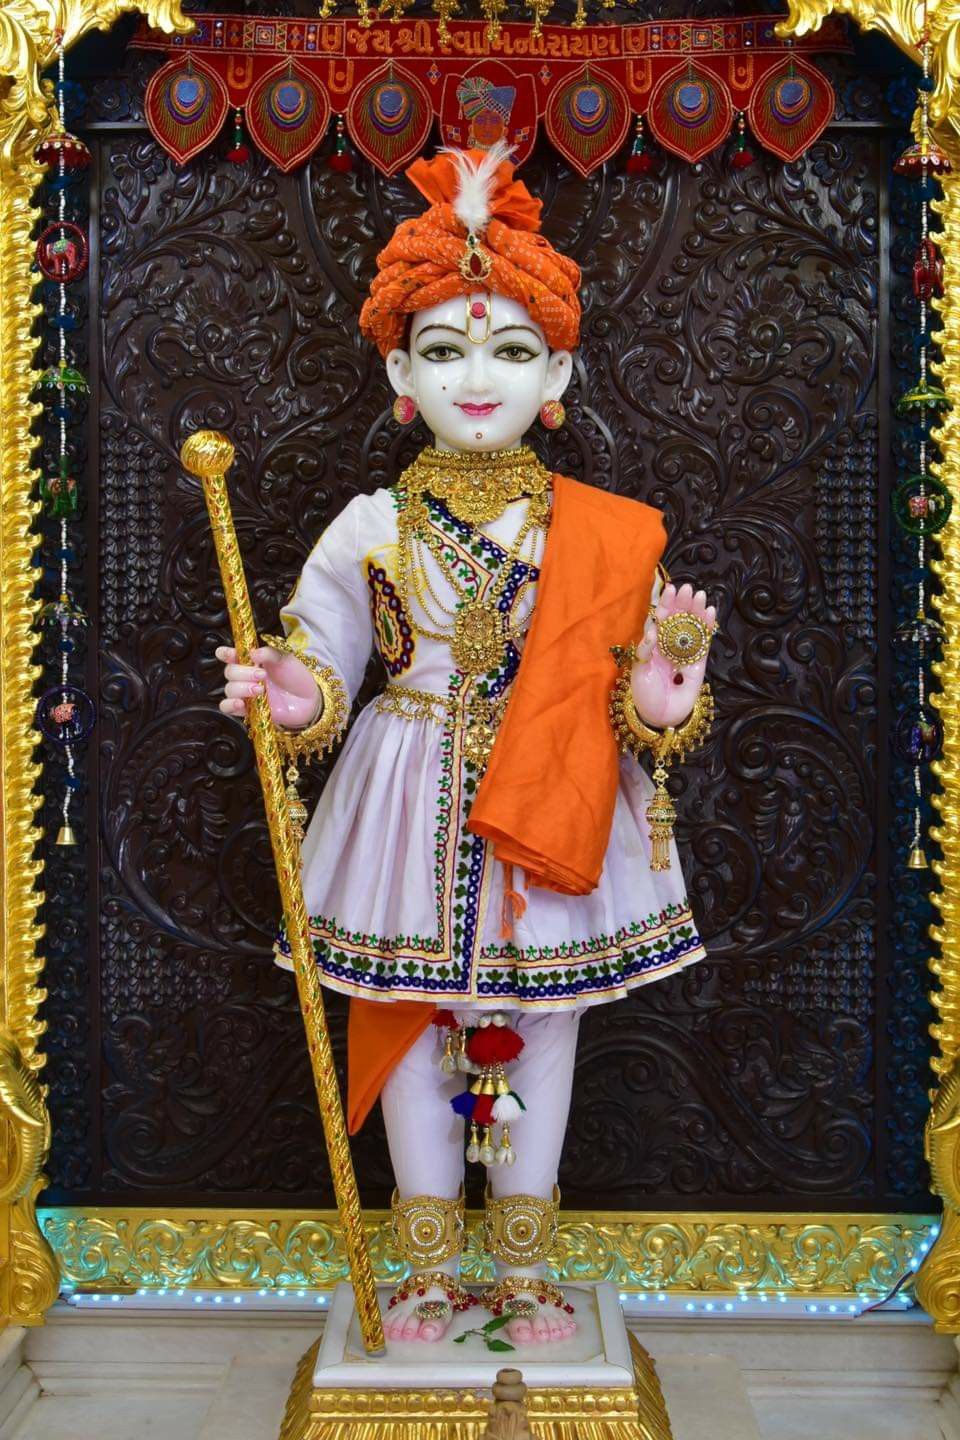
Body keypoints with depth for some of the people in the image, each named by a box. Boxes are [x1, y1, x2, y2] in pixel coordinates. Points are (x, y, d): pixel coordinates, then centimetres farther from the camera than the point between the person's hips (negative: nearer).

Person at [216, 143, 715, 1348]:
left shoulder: (600, 533, -2)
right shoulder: (371, 527, -2)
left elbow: (631, 681, 0)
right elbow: (322, 664, -1)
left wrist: (653, 703, -22)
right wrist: (295, 702, -23)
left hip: (551, 818, 0)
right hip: (414, 814, 0)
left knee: (542, 1026, 12)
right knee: (408, 1025, 11)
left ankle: (524, 1271, 35)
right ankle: (430, 1271, 34)